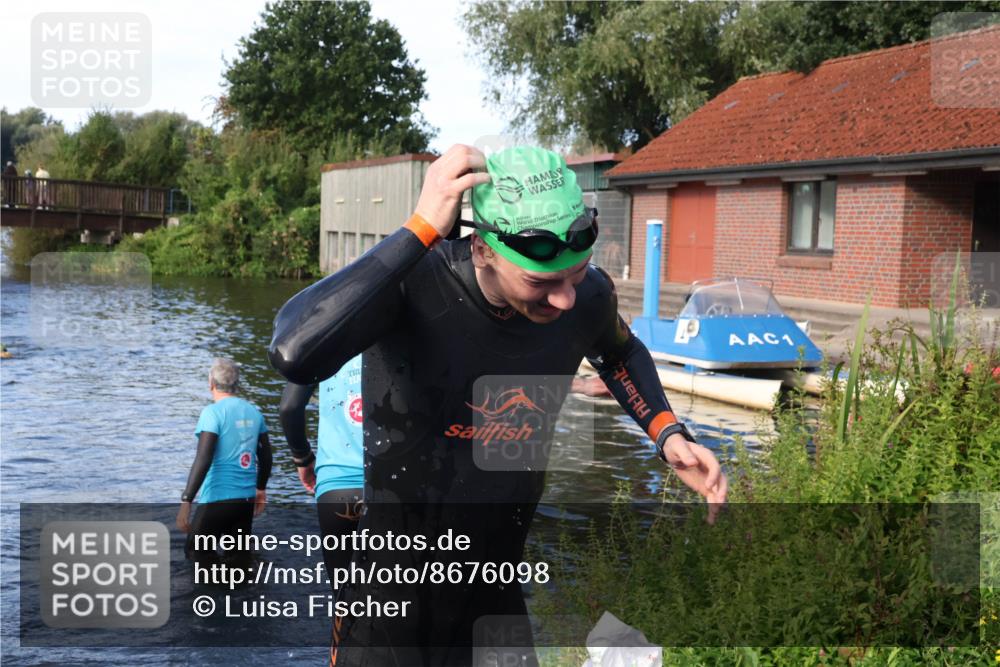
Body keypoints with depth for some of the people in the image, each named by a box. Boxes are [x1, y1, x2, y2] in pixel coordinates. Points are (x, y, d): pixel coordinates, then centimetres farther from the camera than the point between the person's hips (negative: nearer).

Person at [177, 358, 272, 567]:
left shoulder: (213, 412, -12)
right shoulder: (254, 412, 6)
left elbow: (203, 460, -19)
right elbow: (266, 456, 14)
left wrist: (186, 501, -17)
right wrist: (260, 489, 27)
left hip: (218, 497, -6)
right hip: (246, 498, 6)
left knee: (196, 551, 8)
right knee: (239, 556, 16)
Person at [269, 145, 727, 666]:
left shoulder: (589, 296, -11)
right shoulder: (410, 281, -25)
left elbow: (621, 354, 14)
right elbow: (293, 354, -44)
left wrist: (668, 434, -3)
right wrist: (422, 228, -41)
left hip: (502, 586, 5)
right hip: (394, 591, -4)